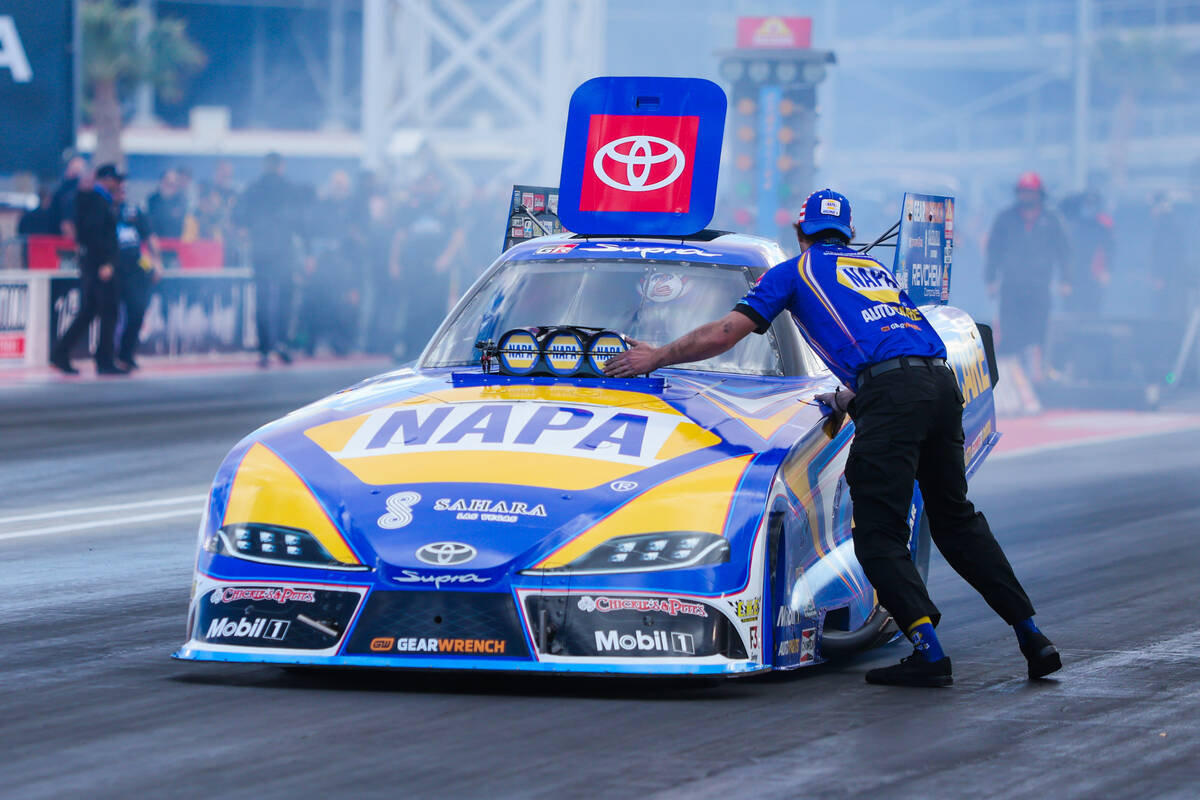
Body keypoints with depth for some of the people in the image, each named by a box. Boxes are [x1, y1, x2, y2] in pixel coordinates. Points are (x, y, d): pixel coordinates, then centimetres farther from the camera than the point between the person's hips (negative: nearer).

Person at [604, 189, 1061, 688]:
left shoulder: (796, 271, 16)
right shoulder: (876, 270, 33)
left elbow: (724, 334, 13)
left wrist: (656, 357, 24)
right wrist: (846, 399, 50)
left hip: (891, 392, -6)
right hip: (942, 382, 6)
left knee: (879, 534, -3)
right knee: (956, 518, 18)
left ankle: (929, 652, -16)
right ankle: (1031, 636, 16)